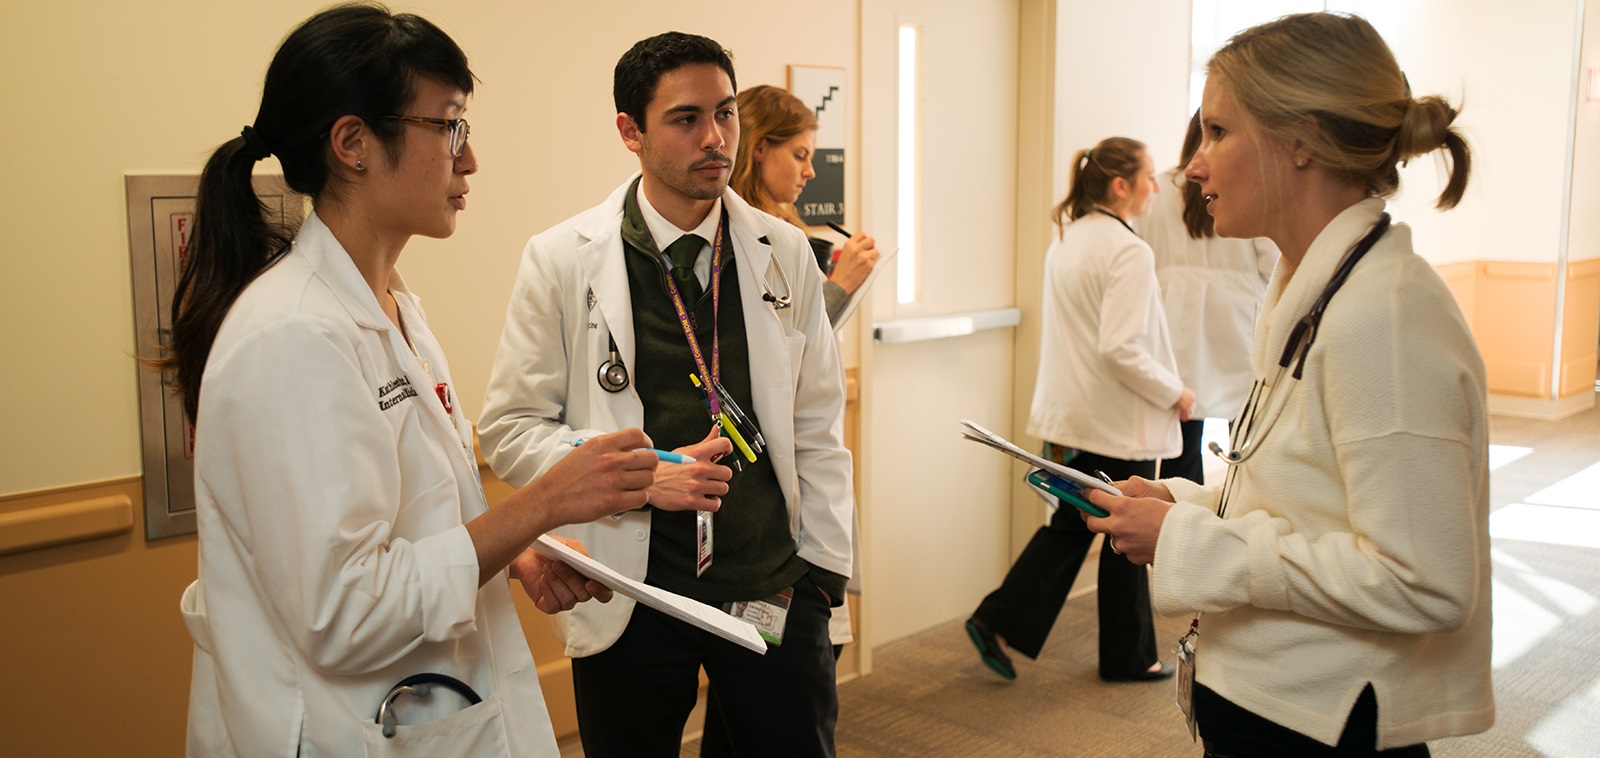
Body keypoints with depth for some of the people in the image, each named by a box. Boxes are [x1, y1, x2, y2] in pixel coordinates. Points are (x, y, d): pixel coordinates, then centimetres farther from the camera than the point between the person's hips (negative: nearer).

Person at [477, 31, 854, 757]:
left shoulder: (784, 253, 2)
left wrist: (823, 564, 3)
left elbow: (817, 426, 6)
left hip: (774, 589, 2)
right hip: (632, 593, -1)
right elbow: (511, 427, -4)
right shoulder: (561, 261, -6)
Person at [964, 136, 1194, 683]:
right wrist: (1175, 393, -13)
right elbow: (1121, 348, -25)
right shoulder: (1127, 252, -19)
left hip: (1072, 412, 8)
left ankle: (999, 622, 11)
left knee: (1070, 525, 17)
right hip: (1120, 421, -8)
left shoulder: (1065, 241, 9)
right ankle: (1128, 657, 22)